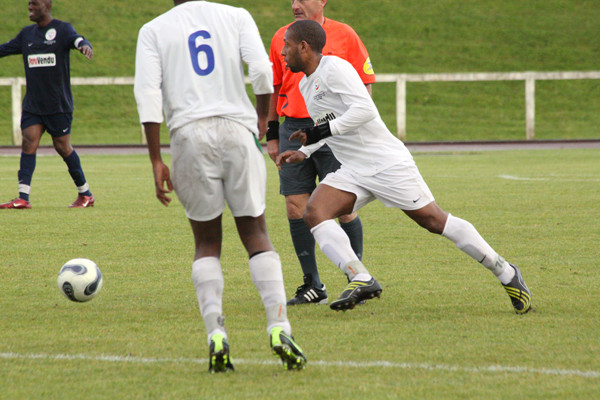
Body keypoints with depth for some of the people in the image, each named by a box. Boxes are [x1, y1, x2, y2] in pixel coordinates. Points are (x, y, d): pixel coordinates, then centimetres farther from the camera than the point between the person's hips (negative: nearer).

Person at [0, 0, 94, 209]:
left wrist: (85, 46, -46)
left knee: (63, 147, -1)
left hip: (58, 105, -5)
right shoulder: (27, 34, 13)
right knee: (28, 143, -8)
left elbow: (76, 39, -23)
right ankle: (23, 198, -12)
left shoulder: (62, 29, -4)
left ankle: (85, 195, 16)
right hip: (32, 104, 5)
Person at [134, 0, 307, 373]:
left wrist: (156, 161, 0)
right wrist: (262, 118, 15)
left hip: (189, 134, 0)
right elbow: (261, 69, -3)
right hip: (237, 129, 0)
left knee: (207, 241, 10)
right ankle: (279, 326, -8)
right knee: (255, 233, 7)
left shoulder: (154, 30, 11)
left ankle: (216, 334, -5)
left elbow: (147, 94, 1)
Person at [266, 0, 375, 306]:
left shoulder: (343, 35, 0)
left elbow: (364, 84, 2)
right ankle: (312, 286, 9)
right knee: (296, 209, 0)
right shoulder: (281, 38, 10)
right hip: (293, 130, 4)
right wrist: (272, 134, 13)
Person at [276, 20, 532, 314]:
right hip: (353, 172, 9)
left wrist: (322, 131, -23)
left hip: (387, 163, -9)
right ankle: (360, 279, -24)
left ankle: (505, 273, 7)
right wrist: (304, 152, 16)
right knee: (314, 212, -15)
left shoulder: (334, 67, -14)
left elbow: (365, 109, -23)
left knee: (435, 221, -5)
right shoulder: (306, 85, 15)